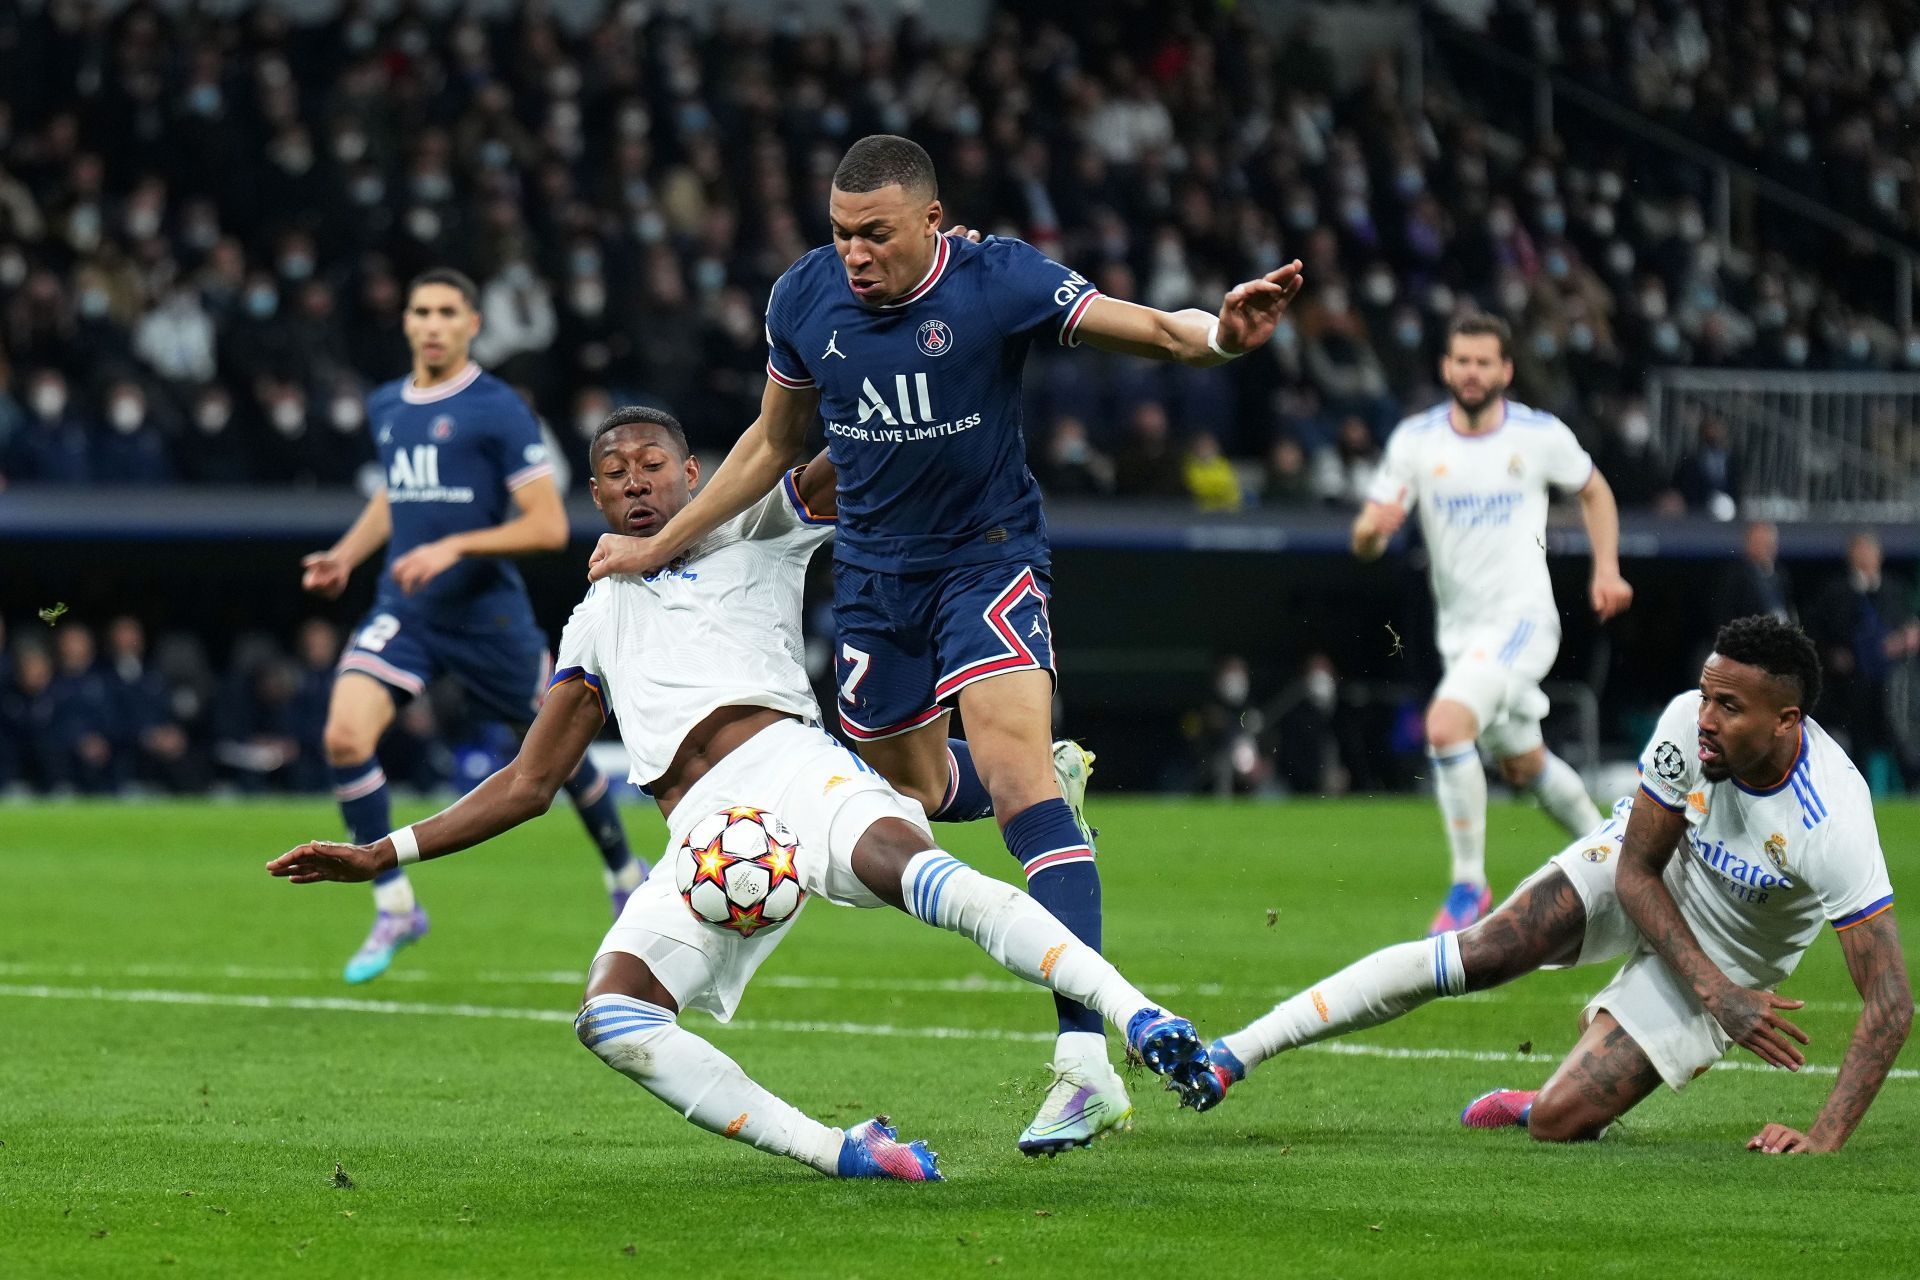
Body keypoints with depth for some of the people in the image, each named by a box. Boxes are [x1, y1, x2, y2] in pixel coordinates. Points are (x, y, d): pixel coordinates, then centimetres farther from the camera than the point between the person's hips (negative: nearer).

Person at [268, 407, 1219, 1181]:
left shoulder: (754, 528, 19)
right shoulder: (599, 620, 31)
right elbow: (528, 785, 34)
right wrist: (383, 854, 29)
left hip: (786, 763, -4)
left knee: (904, 864, -37)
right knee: (611, 1017, -23)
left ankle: (1140, 1019, -48)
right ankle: (832, 1152, -27)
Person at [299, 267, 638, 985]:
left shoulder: (497, 410, -11)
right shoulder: (386, 408, 9)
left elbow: (548, 526, -14)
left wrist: (455, 547, -23)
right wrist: (346, 555, 12)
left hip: (486, 613, -4)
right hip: (403, 612, 4)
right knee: (345, 736, -18)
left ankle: (625, 876, 38)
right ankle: (394, 909, -7)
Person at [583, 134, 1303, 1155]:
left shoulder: (995, 282, -18)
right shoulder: (805, 298, -7)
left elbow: (1146, 329, -22)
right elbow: (773, 442, 9)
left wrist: (1218, 333, -46)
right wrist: (658, 547, 10)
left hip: (988, 554, -5)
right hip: (875, 570, 5)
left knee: (1010, 769, -22)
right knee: (910, 788, 13)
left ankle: (1086, 1060, -27)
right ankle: (1053, 774, 50)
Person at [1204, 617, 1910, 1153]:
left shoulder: (1833, 829, -37)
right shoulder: (1689, 724, -27)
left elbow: (1891, 1002, -33)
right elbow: (1636, 870, -15)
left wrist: (1824, 1141, -40)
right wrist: (1716, 992, -27)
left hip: (1725, 954, -3)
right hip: (1640, 869, 3)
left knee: (1559, 1121, -17)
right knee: (1476, 954, -16)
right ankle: (1236, 1053, -11)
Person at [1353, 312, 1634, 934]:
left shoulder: (1541, 435, -7)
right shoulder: (1415, 440, -3)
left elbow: (1593, 491, 14)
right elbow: (1365, 543, -5)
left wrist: (1607, 568, 2)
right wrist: (1374, 526, -29)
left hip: (1522, 616, -5)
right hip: (1459, 629, 5)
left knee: (1446, 724, -27)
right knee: (1524, 766, 19)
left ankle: (1469, 885, -16)